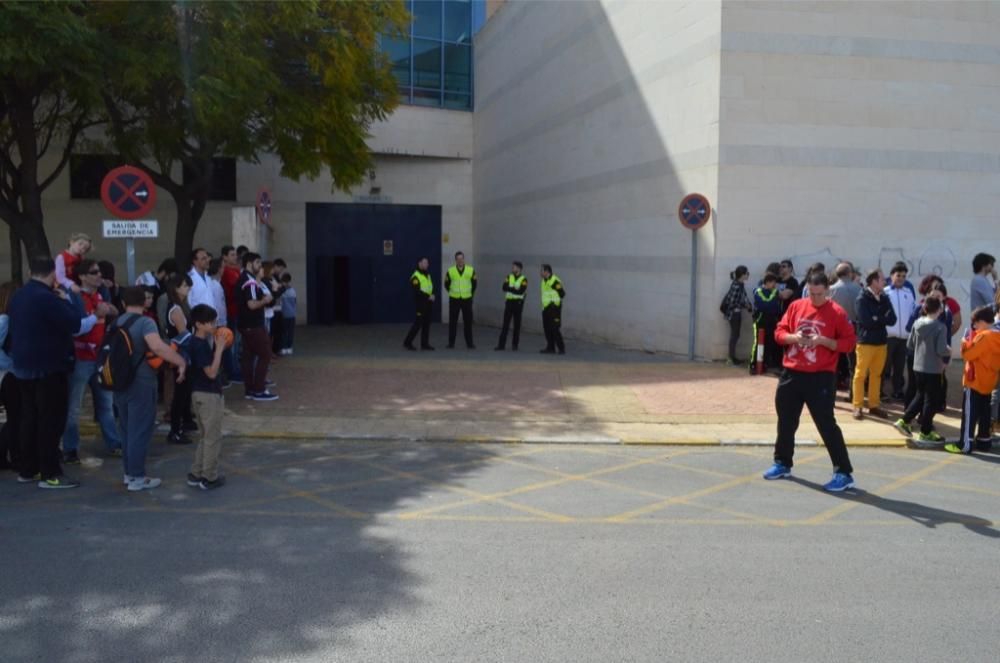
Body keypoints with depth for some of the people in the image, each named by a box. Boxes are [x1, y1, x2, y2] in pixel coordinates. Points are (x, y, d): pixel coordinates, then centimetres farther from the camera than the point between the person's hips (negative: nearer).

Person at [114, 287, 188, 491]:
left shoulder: (117, 322, 9)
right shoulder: (145, 323, -15)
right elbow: (157, 346, -33)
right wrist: (181, 362, -28)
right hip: (141, 383, -7)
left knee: (127, 429, 17)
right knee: (140, 430, 0)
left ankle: (129, 473, 25)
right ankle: (137, 477, 4)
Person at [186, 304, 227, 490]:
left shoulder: (202, 341, 9)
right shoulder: (201, 345, -20)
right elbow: (211, 372, -23)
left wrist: (217, 347, 5)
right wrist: (219, 350, -20)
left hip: (202, 393, 10)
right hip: (208, 395, -10)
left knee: (204, 436, 18)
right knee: (213, 437, 0)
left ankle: (196, 474, 22)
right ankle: (209, 477, 7)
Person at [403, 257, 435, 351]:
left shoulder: (428, 275, 15)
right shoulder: (415, 276, -13)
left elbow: (431, 287, 21)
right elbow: (417, 291, -20)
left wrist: (432, 295, 3)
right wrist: (428, 297, -20)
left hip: (428, 303, 8)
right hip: (420, 304, -8)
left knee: (426, 324, 8)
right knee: (417, 324, -7)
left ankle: (425, 344, 13)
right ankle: (407, 342, 3)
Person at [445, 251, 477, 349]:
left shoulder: (471, 270, 0)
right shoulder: (450, 271, -2)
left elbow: (474, 283, 13)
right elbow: (446, 284, 11)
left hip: (467, 299, 0)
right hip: (454, 300, 0)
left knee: (468, 321, 3)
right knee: (452, 321, 2)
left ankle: (469, 343, 12)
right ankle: (451, 343, 10)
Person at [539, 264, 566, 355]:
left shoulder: (555, 281, -17)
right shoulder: (544, 281, 13)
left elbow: (562, 293, -16)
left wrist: (555, 301, -6)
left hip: (554, 308, -9)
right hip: (546, 308, 9)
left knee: (555, 329, -10)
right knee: (547, 328, 9)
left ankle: (561, 348, -4)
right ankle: (550, 348, 15)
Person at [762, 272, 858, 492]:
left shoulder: (837, 313, -7)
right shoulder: (796, 306, 6)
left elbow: (849, 343, -7)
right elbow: (779, 332, 9)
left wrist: (823, 341, -21)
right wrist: (792, 337, -12)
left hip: (820, 377, -5)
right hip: (792, 373, 5)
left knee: (826, 424, -6)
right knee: (786, 421, 15)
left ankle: (844, 473, 1)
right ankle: (782, 464, 33)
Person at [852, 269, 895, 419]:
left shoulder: (884, 298, 8)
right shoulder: (862, 299, -9)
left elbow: (892, 319, 0)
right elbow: (866, 320, -19)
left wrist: (877, 319, -14)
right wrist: (883, 319, -7)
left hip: (881, 341, 6)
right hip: (866, 342, -5)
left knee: (876, 374, 10)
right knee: (861, 374, 0)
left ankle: (874, 405, 18)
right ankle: (857, 406, 5)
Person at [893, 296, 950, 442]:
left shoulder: (917, 323, 1)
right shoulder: (940, 327, -17)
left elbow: (909, 345, 6)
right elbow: (941, 350, -20)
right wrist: (949, 351, 0)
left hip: (918, 367, 6)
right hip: (933, 370, -6)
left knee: (920, 396, 21)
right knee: (931, 400, 6)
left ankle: (903, 421, 16)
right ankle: (925, 432, 12)